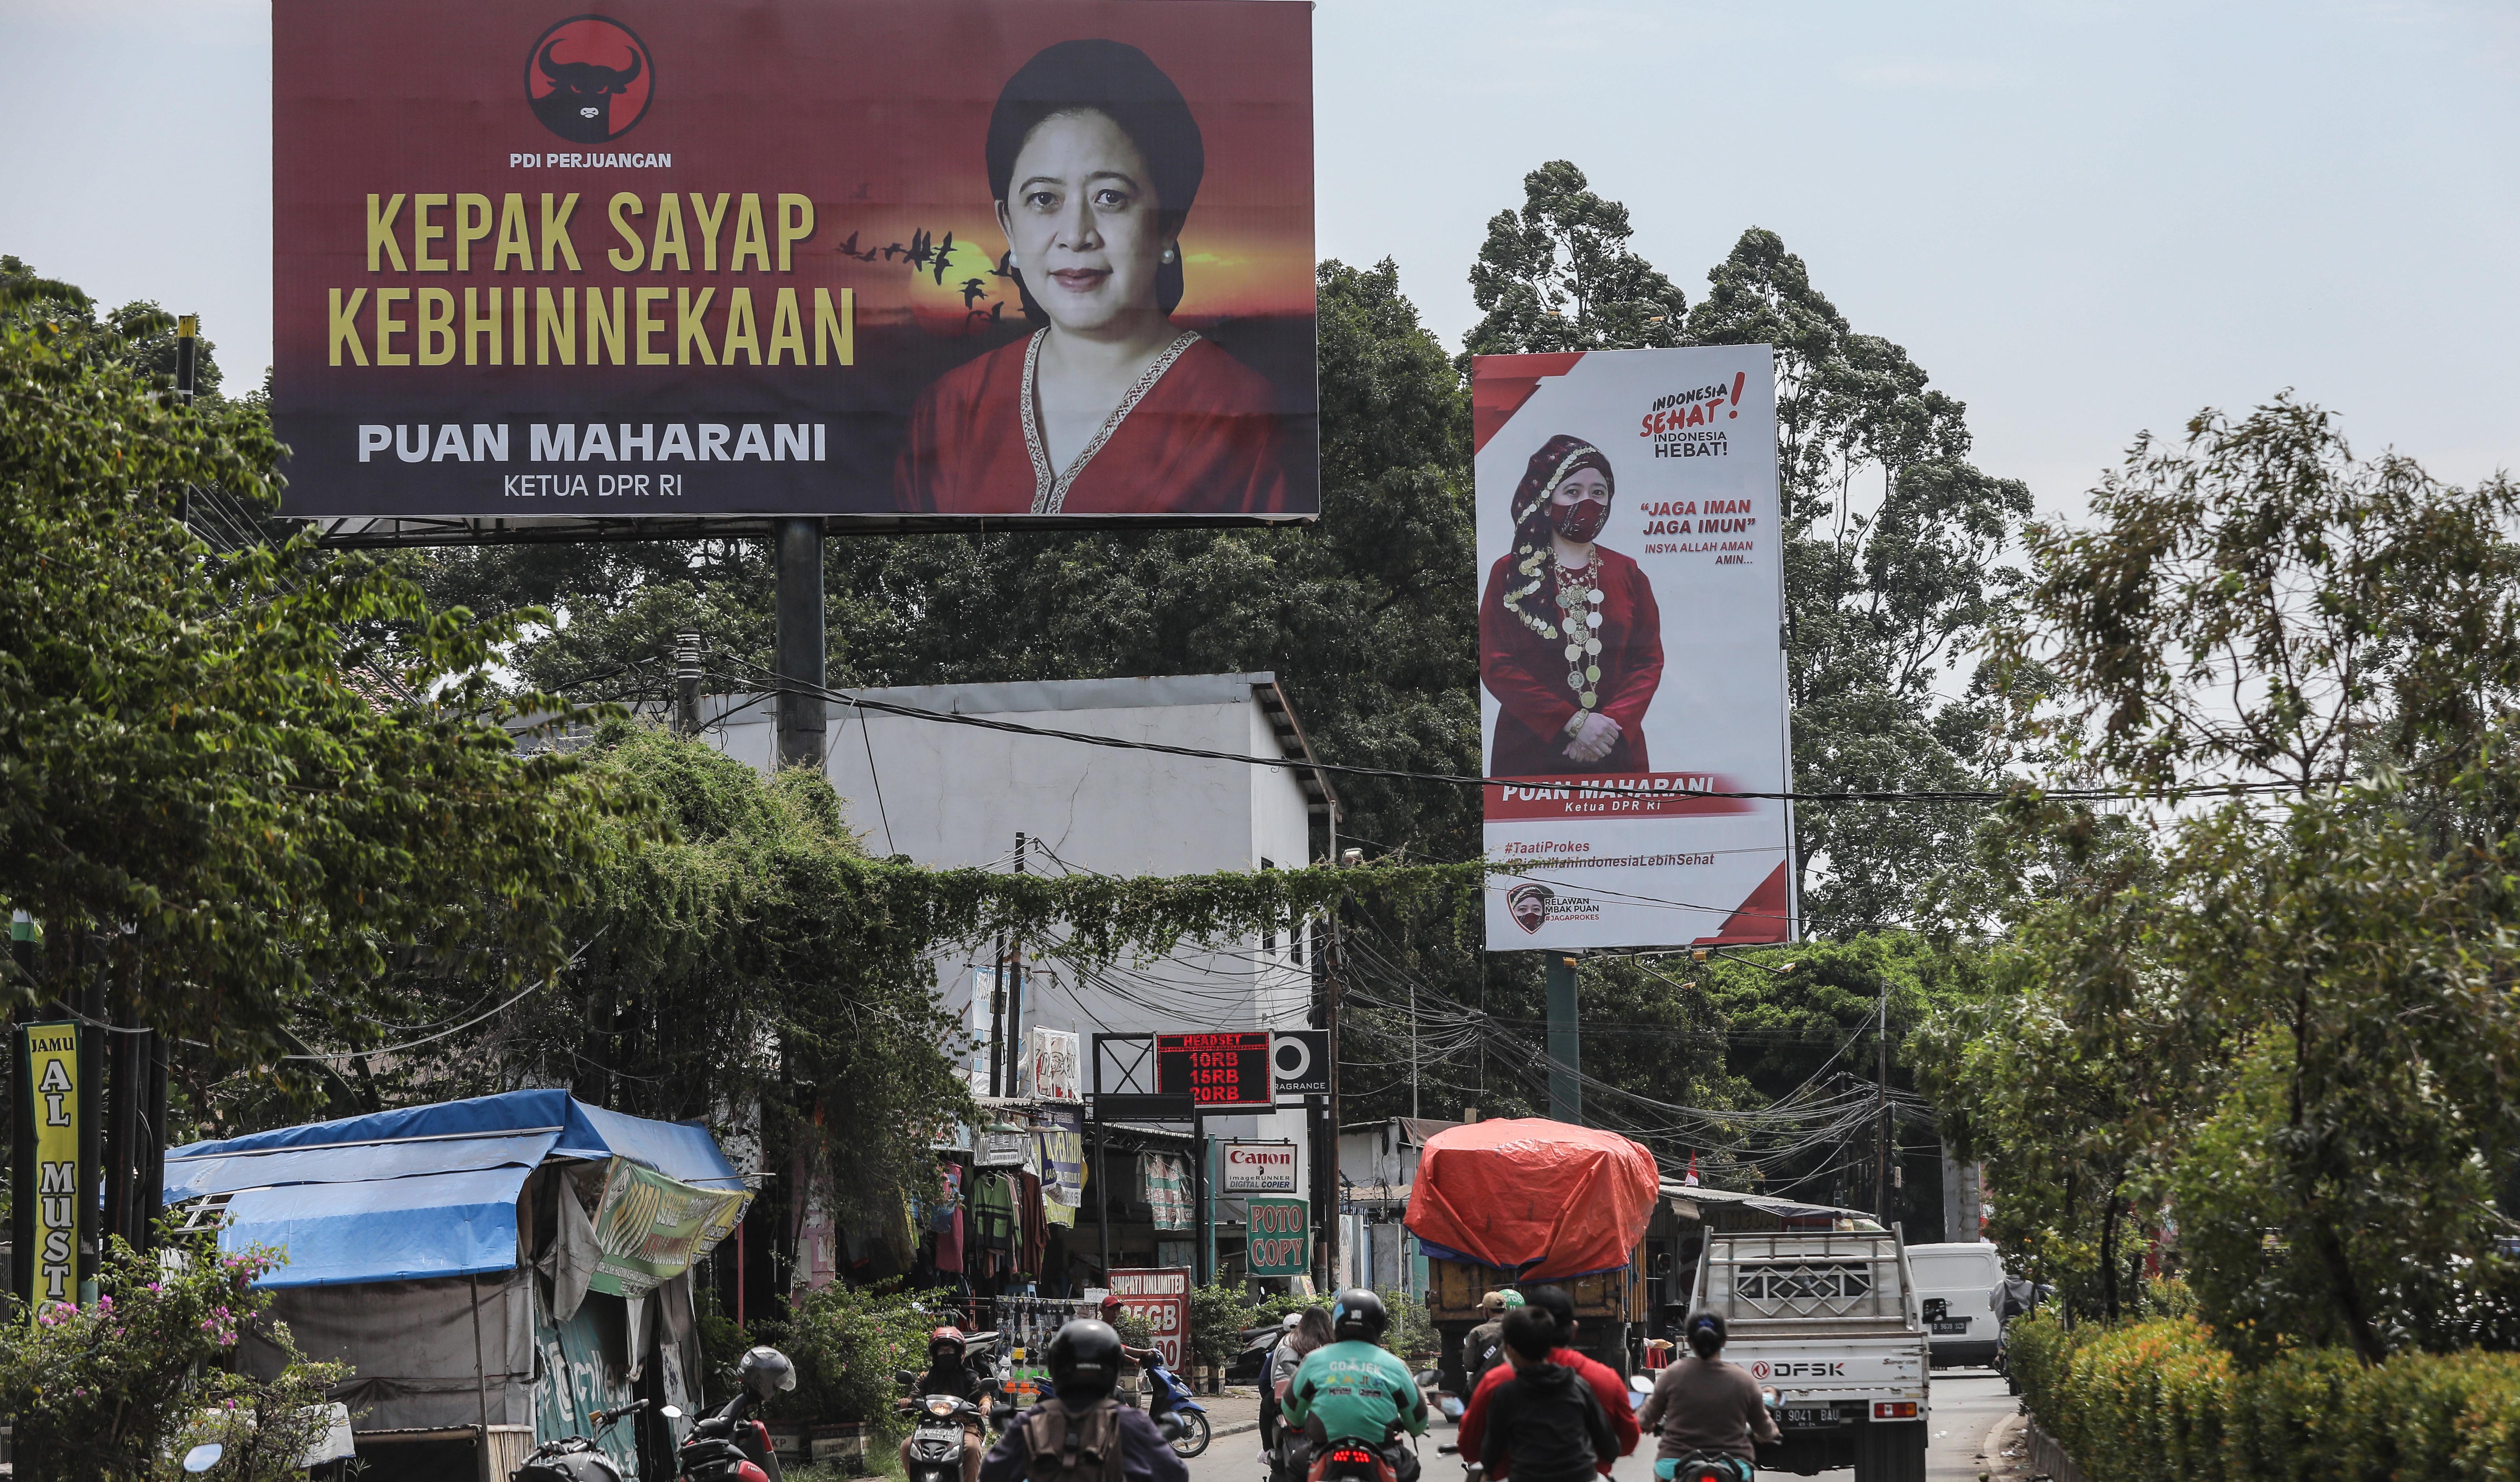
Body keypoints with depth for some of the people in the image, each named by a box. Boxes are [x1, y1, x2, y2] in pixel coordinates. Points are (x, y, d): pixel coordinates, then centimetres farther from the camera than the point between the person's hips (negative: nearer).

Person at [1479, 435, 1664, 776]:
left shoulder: (1627, 573, 9)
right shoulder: (1510, 574, 1)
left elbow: (1649, 661, 4)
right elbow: (1495, 665, -7)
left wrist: (1614, 724, -14)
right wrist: (1574, 723, -15)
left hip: (1615, 753, 2)